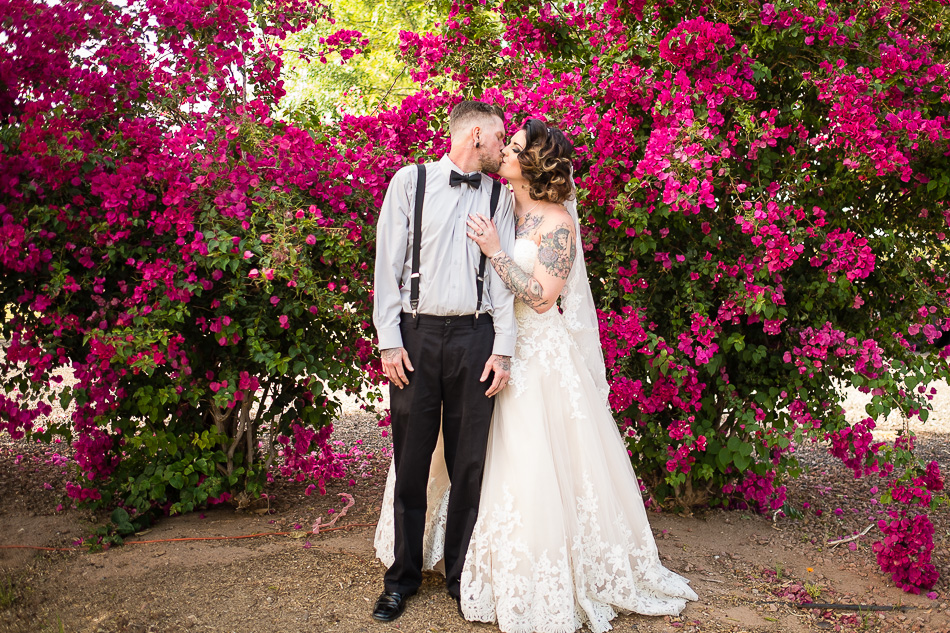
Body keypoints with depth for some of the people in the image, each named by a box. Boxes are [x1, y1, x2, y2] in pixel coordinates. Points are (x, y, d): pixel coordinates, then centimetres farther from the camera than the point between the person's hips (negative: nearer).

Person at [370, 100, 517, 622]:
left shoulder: (499, 195, 11)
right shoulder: (410, 181, 5)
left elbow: (503, 273, 7)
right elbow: (388, 264, 1)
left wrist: (502, 349, -2)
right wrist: (389, 341, -6)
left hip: (474, 335, 2)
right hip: (417, 334, -1)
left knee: (469, 462, 6)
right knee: (411, 460, 5)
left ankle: (461, 574, 22)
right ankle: (403, 575, 22)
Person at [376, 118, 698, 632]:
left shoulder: (556, 222, -13)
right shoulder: (505, 208, 8)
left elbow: (541, 296, -18)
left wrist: (496, 250, -19)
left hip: (548, 356, -7)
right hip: (509, 353, 7)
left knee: (547, 464, 0)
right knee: (510, 461, 13)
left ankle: (558, 581, 17)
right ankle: (516, 573, 29)